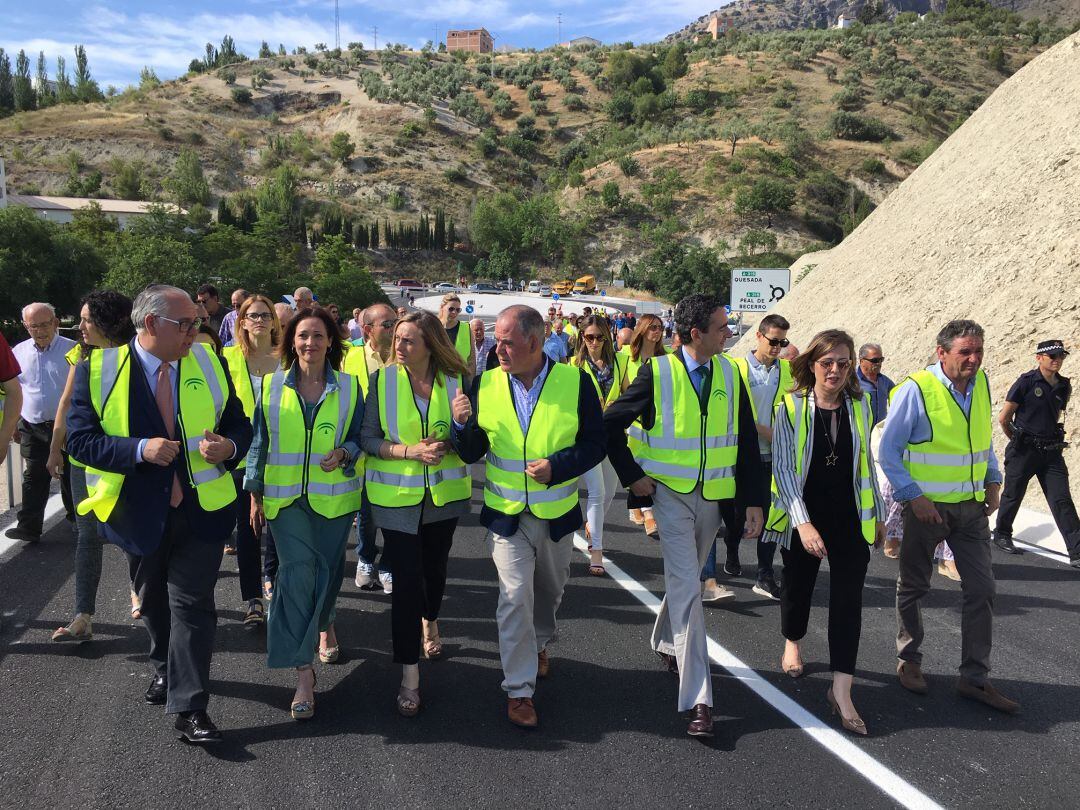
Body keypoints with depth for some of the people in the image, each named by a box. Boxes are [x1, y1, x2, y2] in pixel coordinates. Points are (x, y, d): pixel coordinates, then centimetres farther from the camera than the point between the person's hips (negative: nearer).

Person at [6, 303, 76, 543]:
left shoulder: (72, 350, -6)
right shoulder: (19, 352, 5)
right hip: (32, 428, 3)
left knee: (70, 476, 9)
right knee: (34, 478, 5)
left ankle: (78, 519, 25)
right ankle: (29, 527, 8)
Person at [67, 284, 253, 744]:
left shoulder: (208, 364, -2)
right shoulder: (99, 369, -9)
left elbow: (238, 424, 4)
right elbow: (79, 439, -12)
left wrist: (230, 446, -19)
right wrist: (139, 449, -26)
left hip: (201, 511, 0)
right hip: (140, 511, 1)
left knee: (192, 604, -3)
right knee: (154, 601, 22)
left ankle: (189, 707, 5)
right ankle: (165, 669, 47)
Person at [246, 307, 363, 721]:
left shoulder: (349, 387, 1)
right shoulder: (272, 386, 2)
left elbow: (360, 435, 6)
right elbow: (259, 442, 7)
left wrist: (344, 453, -16)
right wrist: (255, 494, 6)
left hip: (333, 497, 1)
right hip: (286, 498, -1)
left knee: (327, 570, 11)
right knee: (296, 571, -11)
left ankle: (323, 624, 45)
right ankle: (303, 671, -7)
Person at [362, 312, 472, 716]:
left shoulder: (454, 380, -4)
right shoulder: (383, 380, -6)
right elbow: (367, 438, -6)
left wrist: (447, 443, -18)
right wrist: (411, 451, -20)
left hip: (444, 494, 2)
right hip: (397, 496, -2)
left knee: (434, 567, 20)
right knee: (406, 579, -5)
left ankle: (429, 622, 52)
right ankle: (410, 677, 6)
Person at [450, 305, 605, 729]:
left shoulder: (574, 382, -10)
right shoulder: (485, 385, -5)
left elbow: (595, 444, -6)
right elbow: (471, 454, -1)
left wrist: (557, 466, -22)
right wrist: (461, 424, -21)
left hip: (557, 514, 1)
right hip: (507, 514, -1)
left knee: (550, 590, 21)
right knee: (515, 597, -7)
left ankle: (538, 644, 51)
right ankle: (519, 690, 8)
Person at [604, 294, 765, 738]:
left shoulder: (729, 373, 1)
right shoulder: (657, 373, -11)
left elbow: (746, 440, 4)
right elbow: (611, 423, -2)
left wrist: (753, 500, 1)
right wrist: (633, 475, -6)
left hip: (714, 496, 4)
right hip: (672, 494, -4)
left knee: (686, 580, 18)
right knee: (687, 589, -10)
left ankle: (666, 642, 46)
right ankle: (698, 699, -7)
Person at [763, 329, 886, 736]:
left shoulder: (859, 405, 2)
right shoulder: (791, 406, -9)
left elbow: (866, 462, 12)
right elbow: (783, 467, -14)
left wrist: (877, 514, 15)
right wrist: (802, 522, -23)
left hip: (850, 518, 2)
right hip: (803, 515, -2)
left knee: (848, 599, -5)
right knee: (798, 585, 15)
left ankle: (841, 690, -2)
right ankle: (792, 643, 46)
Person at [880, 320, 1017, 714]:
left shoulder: (981, 384, 3)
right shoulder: (915, 390, -15)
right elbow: (888, 451, -12)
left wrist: (993, 482, 8)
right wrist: (913, 496, -16)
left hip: (971, 506, 5)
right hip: (927, 507, -5)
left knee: (981, 588, 3)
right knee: (913, 588, 10)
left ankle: (975, 678, 13)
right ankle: (909, 662, 28)